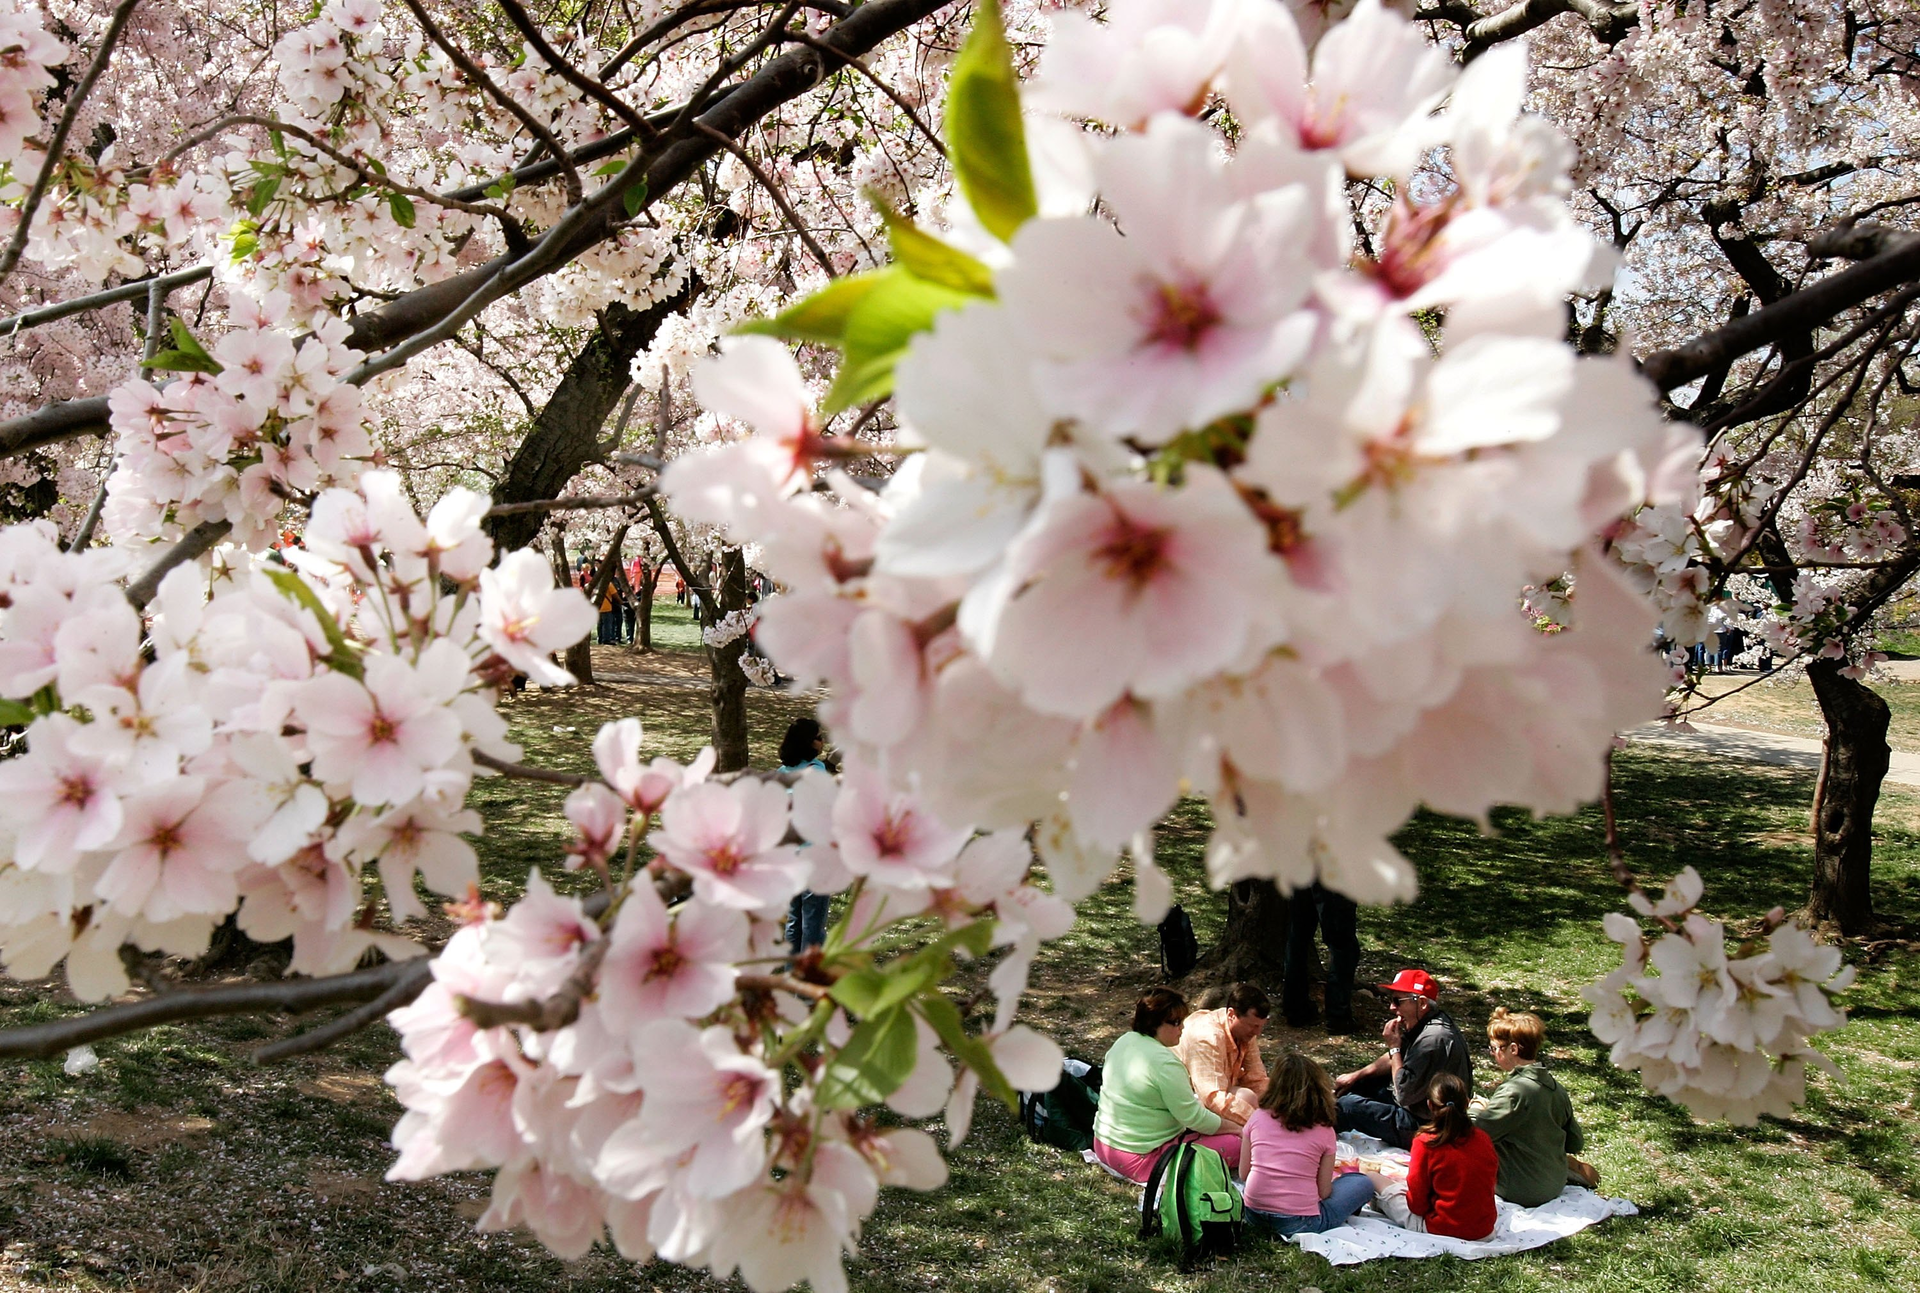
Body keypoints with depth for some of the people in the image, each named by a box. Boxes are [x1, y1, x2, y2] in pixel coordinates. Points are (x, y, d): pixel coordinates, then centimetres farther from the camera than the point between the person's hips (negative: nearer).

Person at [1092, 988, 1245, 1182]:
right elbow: (1194, 1117, -18)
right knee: (1235, 1145, -11)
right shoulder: (1165, 1064, -23)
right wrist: (1237, 1128, -4)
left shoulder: (1124, 1041, 5)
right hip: (1139, 1160, -9)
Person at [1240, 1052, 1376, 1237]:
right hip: (1298, 1222, -2)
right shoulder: (1324, 1130, -6)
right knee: (1363, 1183, 11)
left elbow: (1243, 1174, 4)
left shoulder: (1258, 1117, -1)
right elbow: (1323, 1192, -3)